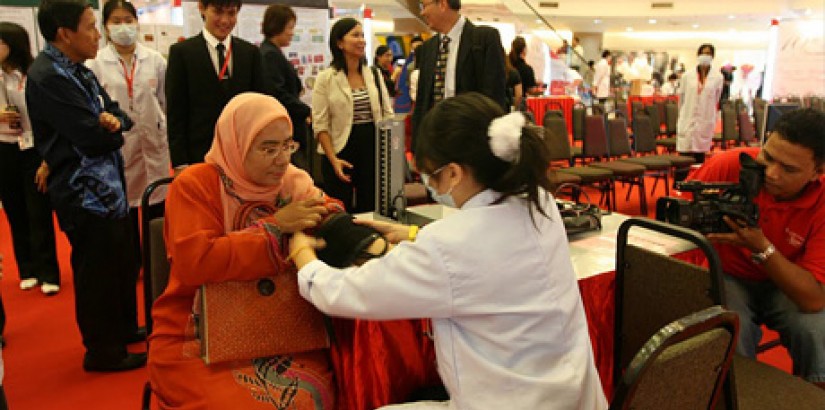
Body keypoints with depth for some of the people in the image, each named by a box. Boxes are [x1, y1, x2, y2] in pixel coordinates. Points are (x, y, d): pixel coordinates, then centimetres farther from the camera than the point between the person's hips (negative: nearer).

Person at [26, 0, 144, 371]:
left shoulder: (77, 71, 11)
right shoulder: (47, 77, -19)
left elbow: (120, 116, 9)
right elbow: (95, 140, -24)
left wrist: (113, 121, -14)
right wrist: (112, 128, -2)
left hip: (108, 186, 9)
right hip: (86, 193, -9)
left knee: (121, 264, 20)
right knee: (97, 273, 3)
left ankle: (124, 329, 38)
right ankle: (103, 352, 19)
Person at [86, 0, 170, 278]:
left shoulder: (155, 60, 2)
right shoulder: (96, 63, -2)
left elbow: (168, 102, 6)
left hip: (154, 142, 1)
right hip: (117, 145, 0)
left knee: (157, 208, 5)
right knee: (124, 208, 10)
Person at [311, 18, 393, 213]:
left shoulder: (374, 75, 8)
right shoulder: (326, 78, -4)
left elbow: (387, 115, 10)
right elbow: (320, 125, -6)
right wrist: (333, 159, -15)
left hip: (373, 151, 4)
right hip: (342, 153, -4)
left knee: (371, 210, 10)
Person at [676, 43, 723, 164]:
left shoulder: (718, 78, 1)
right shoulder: (687, 76, 3)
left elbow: (716, 101, 13)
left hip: (705, 123, 0)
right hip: (688, 122, 0)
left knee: (700, 157, 3)